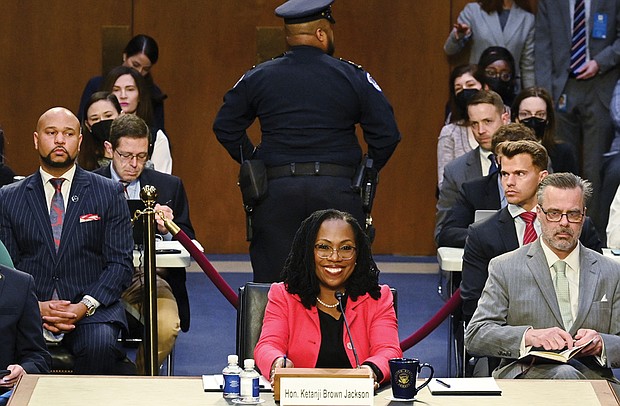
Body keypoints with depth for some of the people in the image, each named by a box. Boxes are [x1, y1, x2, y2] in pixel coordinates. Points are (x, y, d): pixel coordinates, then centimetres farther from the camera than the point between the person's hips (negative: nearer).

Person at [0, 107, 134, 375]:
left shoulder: (109, 194, 8)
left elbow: (120, 263, 3)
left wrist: (85, 306, -13)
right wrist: (36, 307, -10)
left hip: (92, 309, 0)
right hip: (30, 309, 0)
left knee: (101, 345, -33)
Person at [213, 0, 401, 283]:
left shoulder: (257, 78, 7)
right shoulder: (353, 77, 1)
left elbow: (225, 128, 9)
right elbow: (386, 134, -1)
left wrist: (253, 164, 17)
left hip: (276, 193, 1)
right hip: (339, 193, -1)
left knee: (272, 283, 4)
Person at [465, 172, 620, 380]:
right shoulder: (504, 268, 8)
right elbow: (475, 335, 0)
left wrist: (600, 343, -12)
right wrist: (529, 336, -18)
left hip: (591, 378, 3)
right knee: (565, 374, -37)